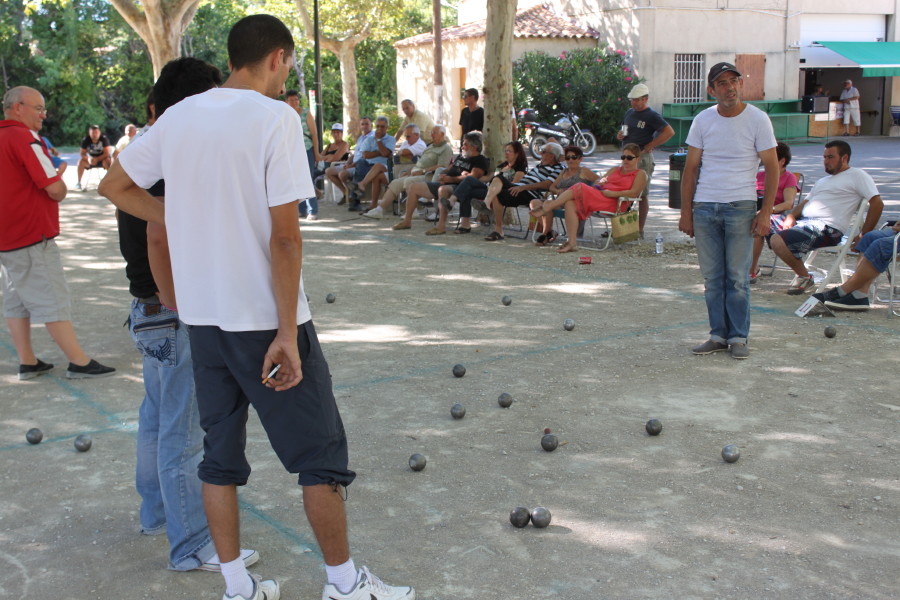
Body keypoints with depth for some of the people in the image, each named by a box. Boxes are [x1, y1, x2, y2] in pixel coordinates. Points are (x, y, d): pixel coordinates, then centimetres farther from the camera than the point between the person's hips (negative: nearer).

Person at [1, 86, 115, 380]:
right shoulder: (24, 137, -16)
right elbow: (56, 190, -20)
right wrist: (59, 185, 2)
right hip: (32, 237, -9)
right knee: (53, 301, -5)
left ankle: (27, 362, 18)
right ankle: (79, 363, 0)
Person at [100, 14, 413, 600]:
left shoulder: (177, 117, 5)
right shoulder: (275, 117, -13)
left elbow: (114, 186, 14)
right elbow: (285, 236, -18)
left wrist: (186, 223, 12)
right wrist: (287, 336, -16)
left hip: (203, 315, 6)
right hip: (266, 319, -6)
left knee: (221, 452, 15)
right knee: (321, 453, 8)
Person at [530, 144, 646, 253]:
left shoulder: (640, 174, 10)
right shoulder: (615, 170, 32)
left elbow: (634, 193, -7)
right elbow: (599, 181, 28)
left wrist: (612, 193, -14)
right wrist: (601, 181, 3)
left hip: (612, 204, -7)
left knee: (579, 188, -22)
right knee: (570, 204, -21)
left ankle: (547, 208, -16)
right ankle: (571, 242, -27)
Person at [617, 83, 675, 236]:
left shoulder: (652, 116, -8)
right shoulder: (629, 113, 15)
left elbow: (669, 132, -18)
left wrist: (649, 146, -16)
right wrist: (620, 135, 5)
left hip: (642, 158, -8)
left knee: (642, 195, -3)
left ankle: (640, 230, 1)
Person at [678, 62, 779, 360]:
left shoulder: (757, 120, -2)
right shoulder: (703, 121, 6)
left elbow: (772, 168, 0)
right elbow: (690, 168, 10)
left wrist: (765, 212, -7)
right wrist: (686, 212, 4)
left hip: (741, 208, -3)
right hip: (704, 208, 3)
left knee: (738, 277, -1)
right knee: (712, 277, 6)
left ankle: (738, 337, 9)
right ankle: (718, 335, 15)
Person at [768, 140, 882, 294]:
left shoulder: (857, 176, 5)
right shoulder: (823, 181, 32)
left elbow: (877, 203, -5)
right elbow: (805, 202, 26)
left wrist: (863, 236, -11)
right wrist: (791, 216, 2)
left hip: (828, 228, -10)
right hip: (802, 221, 10)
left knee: (777, 240, -29)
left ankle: (805, 277, -6)